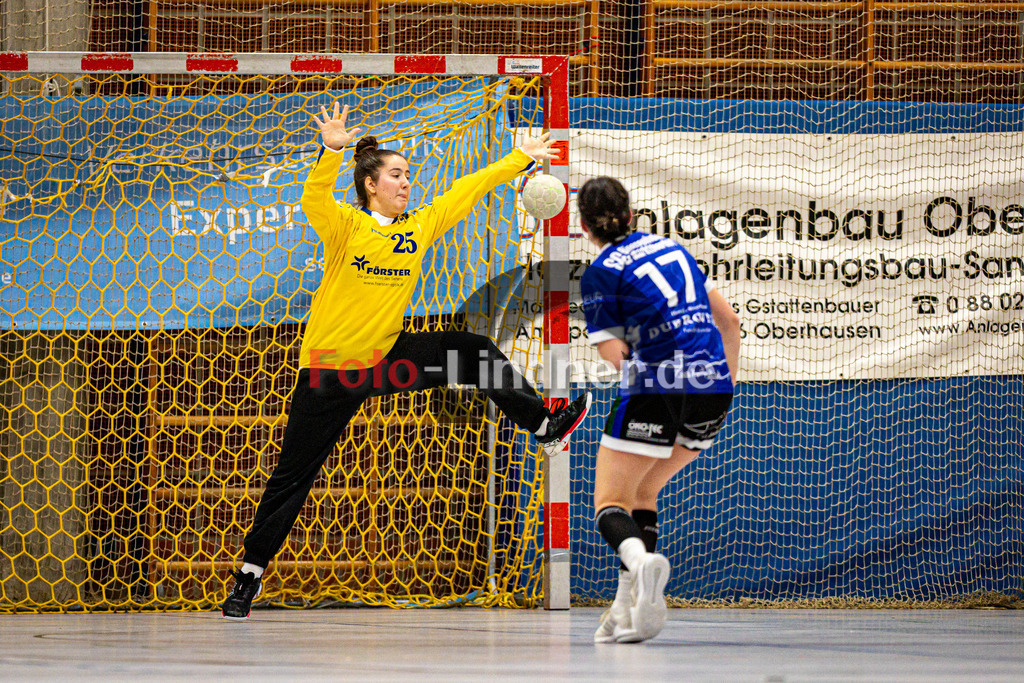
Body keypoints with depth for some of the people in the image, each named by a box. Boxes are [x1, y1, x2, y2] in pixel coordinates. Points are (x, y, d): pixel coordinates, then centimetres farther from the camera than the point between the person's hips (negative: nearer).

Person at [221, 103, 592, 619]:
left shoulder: (422, 226, 4)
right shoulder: (346, 226, -11)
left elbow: (468, 189, 11)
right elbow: (314, 199, -30)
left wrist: (522, 157, 13)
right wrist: (332, 150, -46)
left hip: (386, 356, 4)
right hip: (331, 367, -4)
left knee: (473, 352, -5)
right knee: (292, 475, 0)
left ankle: (543, 426, 8)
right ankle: (251, 572, 9)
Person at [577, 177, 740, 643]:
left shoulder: (600, 273, 0)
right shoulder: (671, 248, 19)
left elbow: (615, 355, -7)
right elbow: (729, 319, 21)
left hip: (657, 386, -6)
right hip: (713, 384, 6)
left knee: (610, 501, 2)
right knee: (643, 491, 21)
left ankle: (640, 558, -32)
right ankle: (631, 607, 7)